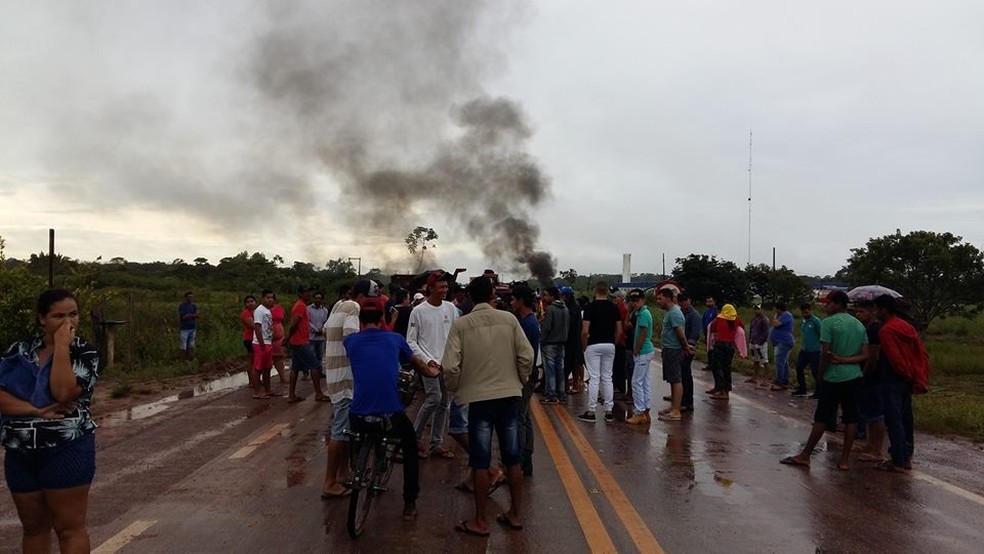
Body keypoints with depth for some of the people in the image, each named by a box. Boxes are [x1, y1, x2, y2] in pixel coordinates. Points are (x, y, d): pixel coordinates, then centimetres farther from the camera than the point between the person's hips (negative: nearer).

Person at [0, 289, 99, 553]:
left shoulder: (84, 353, -6)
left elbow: (63, 393, -22)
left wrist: (62, 346, -18)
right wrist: (35, 410, -18)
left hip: (67, 452, -4)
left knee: (69, 528, 0)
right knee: (33, 527, 17)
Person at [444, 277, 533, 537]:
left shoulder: (460, 324, -7)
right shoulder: (509, 319, -3)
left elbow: (451, 366, -11)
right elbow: (526, 355, -4)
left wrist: (455, 389, 7)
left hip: (479, 397, -2)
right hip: (509, 394, 2)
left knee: (480, 462, 5)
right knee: (512, 458, 13)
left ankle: (480, 521, 13)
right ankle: (515, 514, 23)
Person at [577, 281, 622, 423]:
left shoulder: (590, 307, -10)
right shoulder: (614, 308, 4)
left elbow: (585, 331, -14)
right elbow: (619, 330, 5)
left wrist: (584, 345, 0)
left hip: (593, 346, -4)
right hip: (610, 346, 4)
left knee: (594, 378, -2)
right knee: (607, 378, 10)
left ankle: (591, 412, 1)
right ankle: (609, 411, 12)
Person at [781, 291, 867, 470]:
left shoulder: (829, 322, -10)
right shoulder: (859, 325, 10)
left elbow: (826, 353, -14)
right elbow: (865, 355, 3)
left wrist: (820, 375, -4)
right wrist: (843, 360, -5)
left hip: (833, 378, -5)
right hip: (854, 377, 6)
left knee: (821, 418, 0)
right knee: (850, 419, 8)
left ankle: (805, 456, 9)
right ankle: (844, 459, 11)